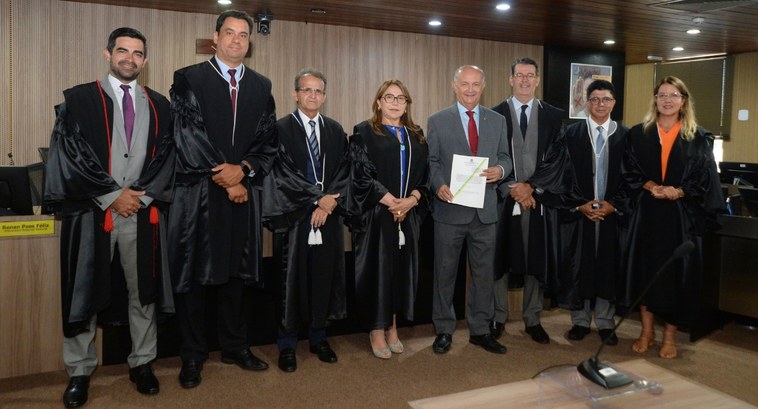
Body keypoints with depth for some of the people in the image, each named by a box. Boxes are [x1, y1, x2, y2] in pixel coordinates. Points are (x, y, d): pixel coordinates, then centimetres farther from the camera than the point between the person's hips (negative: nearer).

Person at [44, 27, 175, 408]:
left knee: (143, 291, 8)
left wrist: (141, 195, -7)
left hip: (143, 212, 2)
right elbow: (71, 154, -4)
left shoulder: (158, 105, 12)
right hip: (91, 211, -2)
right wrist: (113, 195, -10)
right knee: (85, 293, 5)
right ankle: (80, 372, 18)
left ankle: (141, 363, 22)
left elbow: (166, 156, 6)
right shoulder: (79, 99, 4)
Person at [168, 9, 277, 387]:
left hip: (243, 193, 3)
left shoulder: (261, 86, 12)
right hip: (198, 193, -3)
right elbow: (187, 136, -8)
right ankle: (192, 356, 16)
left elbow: (269, 141, 8)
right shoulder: (188, 79, 1)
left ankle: (235, 347, 25)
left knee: (235, 273, 12)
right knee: (193, 275, 4)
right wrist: (225, 179, -11)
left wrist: (243, 169, -10)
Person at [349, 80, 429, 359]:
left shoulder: (416, 136, 14)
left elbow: (425, 173, 8)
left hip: (408, 216, 5)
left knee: (402, 269, 7)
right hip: (375, 214, -4)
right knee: (377, 269, -2)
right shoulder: (364, 133, 0)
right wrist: (390, 202, -14)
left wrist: (412, 199, -10)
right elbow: (360, 174, -9)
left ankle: (392, 328, 18)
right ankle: (376, 331, 9)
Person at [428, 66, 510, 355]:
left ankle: (480, 330, 24)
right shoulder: (437, 121, 1)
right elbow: (431, 161, 0)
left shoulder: (497, 121, 9)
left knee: (484, 272, 10)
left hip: (485, 209, 3)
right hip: (450, 208, -2)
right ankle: (444, 330, 20)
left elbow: (504, 157, 11)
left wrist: (500, 170, -12)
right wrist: (439, 185, -18)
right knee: (445, 271, 7)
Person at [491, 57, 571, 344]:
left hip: (540, 199, 1)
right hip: (502, 198, -1)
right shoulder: (494, 115, 3)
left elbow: (557, 159, 0)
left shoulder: (553, 116, 6)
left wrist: (531, 186, -11)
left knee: (537, 261, 7)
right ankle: (498, 318, 18)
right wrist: (511, 189, -11)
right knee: (500, 258, 5)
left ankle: (533, 320, 20)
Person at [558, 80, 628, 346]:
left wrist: (613, 204, -8)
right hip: (579, 212, 0)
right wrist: (581, 204, -10)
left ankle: (605, 323, 19)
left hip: (613, 212, 1)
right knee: (578, 267, 5)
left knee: (608, 267, 6)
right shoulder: (572, 133, 2)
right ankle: (580, 321, 18)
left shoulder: (625, 135, 4)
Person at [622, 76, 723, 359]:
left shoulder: (699, 138, 4)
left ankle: (670, 335, 14)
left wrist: (677, 192, -16)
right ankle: (647, 330, 17)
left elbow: (705, 178, 0)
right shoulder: (638, 134, 6)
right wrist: (651, 186, -15)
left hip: (682, 215, -1)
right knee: (645, 269, 4)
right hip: (647, 213, 1)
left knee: (677, 271, 2)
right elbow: (629, 170, 1)